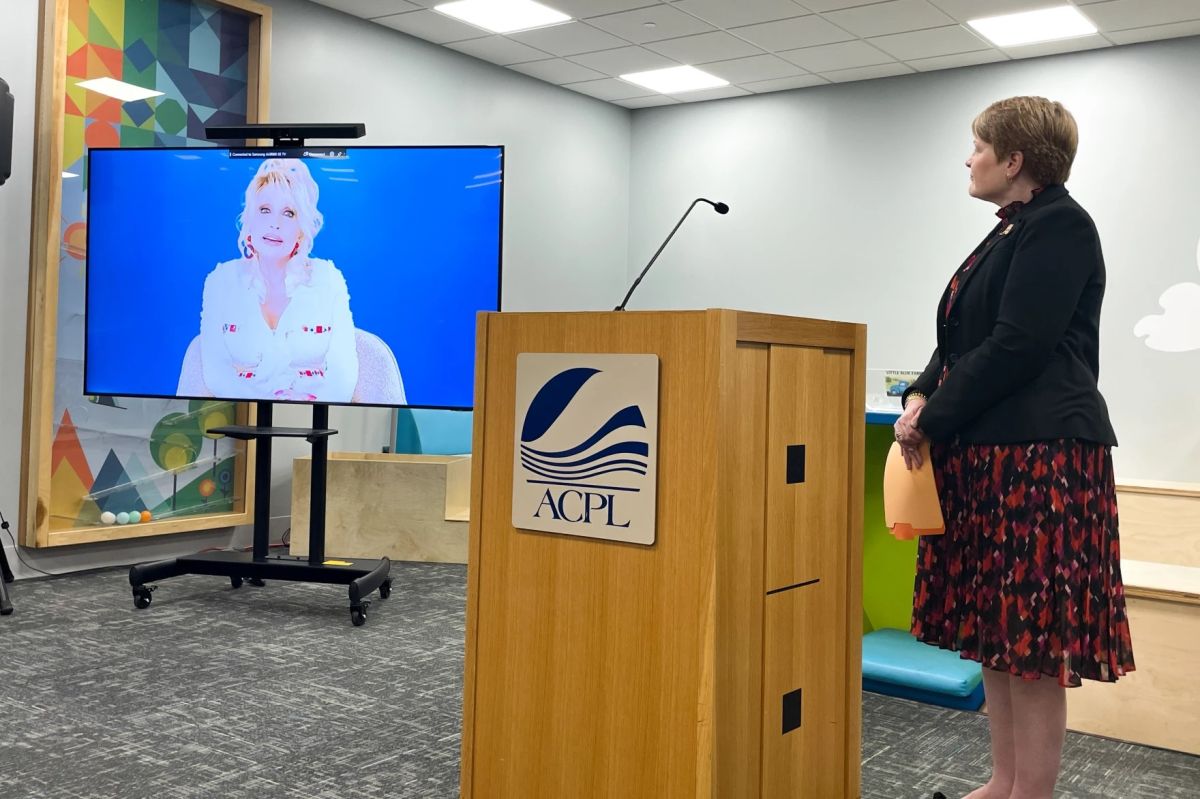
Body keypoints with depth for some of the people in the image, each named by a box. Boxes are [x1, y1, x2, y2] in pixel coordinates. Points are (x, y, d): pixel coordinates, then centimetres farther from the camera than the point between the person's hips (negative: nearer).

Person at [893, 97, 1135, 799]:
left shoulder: (1060, 226, -9)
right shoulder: (1012, 232, 20)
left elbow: (1015, 348, -17)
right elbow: (965, 340, 20)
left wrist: (934, 422, -11)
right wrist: (924, 396, 2)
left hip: (1039, 453, -10)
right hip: (988, 452, 10)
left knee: (1033, 643, -4)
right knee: (994, 629, 13)